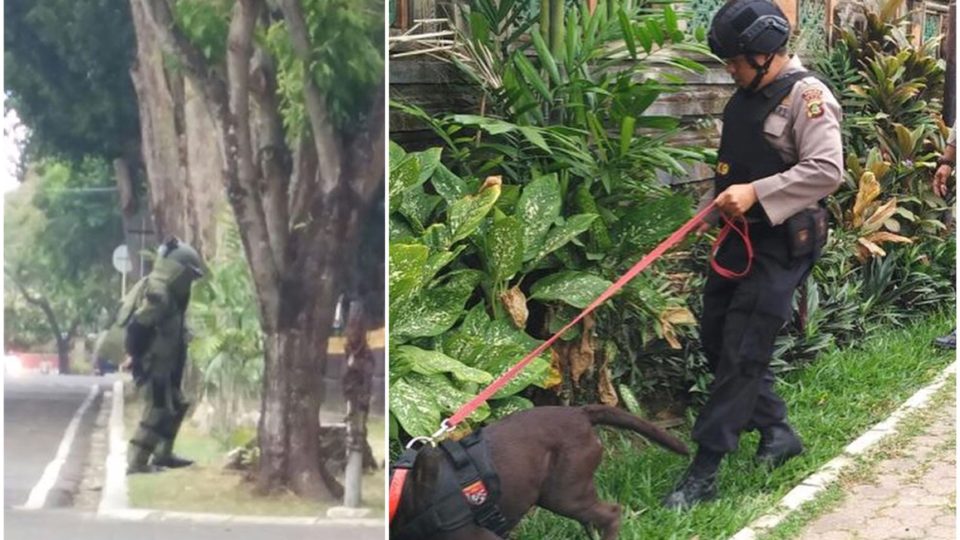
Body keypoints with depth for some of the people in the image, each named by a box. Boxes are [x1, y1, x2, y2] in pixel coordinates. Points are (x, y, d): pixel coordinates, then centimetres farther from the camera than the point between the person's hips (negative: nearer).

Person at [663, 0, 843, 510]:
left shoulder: (807, 96, -15)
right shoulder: (747, 96, 11)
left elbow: (827, 170, -24)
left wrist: (756, 193, -27)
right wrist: (725, 195, 9)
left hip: (781, 244, -9)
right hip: (739, 236, 9)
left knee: (741, 354, -8)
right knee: (717, 339, 13)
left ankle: (703, 472, -6)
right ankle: (776, 431, 28)